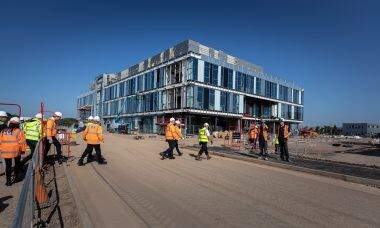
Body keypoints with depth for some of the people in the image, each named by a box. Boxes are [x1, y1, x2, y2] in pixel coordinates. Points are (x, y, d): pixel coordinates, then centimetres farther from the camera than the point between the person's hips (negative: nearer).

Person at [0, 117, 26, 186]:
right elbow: (22, 142, -8)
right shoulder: (19, 131, -6)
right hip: (16, 151, -3)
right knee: (17, 164, 18)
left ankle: (8, 180, 14)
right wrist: (23, 150, 3)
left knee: (8, 165, 12)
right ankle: (17, 177, 26)